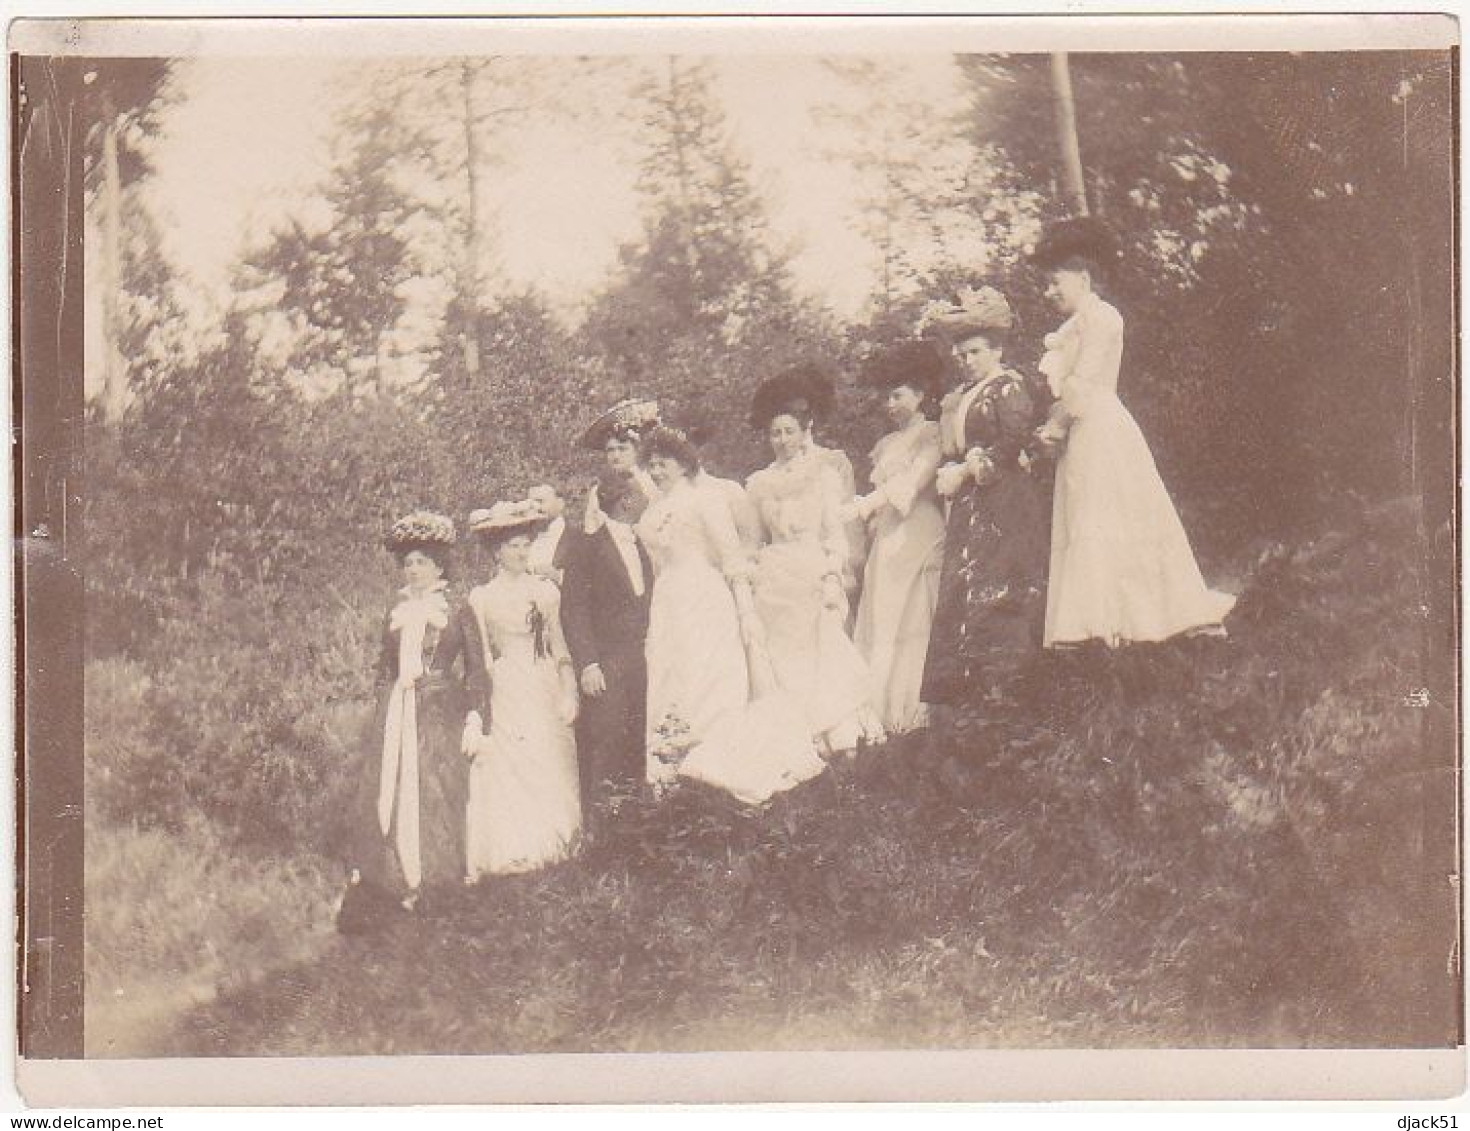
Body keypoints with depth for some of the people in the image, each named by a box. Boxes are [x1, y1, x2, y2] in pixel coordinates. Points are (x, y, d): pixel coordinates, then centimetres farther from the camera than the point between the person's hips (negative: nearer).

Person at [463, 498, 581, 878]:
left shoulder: (545, 589, 9)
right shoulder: (481, 597, 0)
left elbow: (558, 645, 13)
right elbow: (480, 657, 0)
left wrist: (568, 692, 4)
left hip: (545, 690, 3)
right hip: (506, 693, -3)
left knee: (550, 772, 1)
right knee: (509, 773, -5)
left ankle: (550, 846, 8)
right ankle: (512, 851, -2)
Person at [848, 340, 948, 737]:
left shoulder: (931, 435, 2)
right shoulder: (886, 444, 23)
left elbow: (917, 478, -13)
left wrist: (867, 506, -20)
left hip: (919, 538, -6)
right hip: (886, 539, 6)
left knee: (913, 623, -10)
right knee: (880, 625, -1)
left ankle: (912, 710, -12)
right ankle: (882, 709, -2)